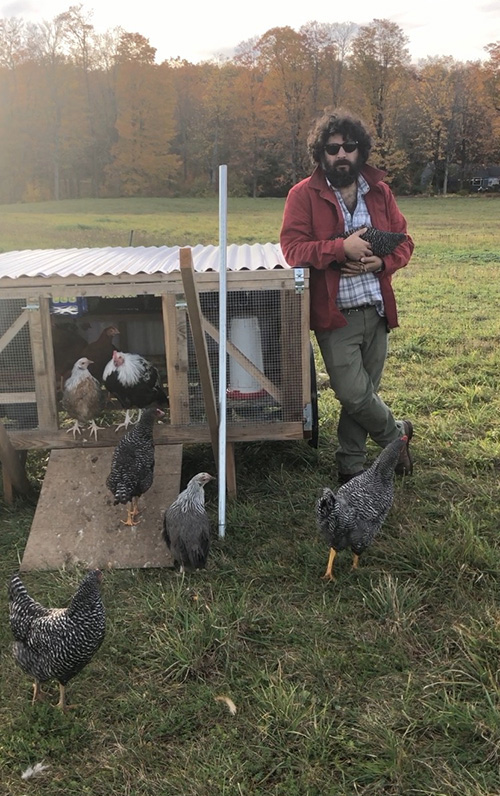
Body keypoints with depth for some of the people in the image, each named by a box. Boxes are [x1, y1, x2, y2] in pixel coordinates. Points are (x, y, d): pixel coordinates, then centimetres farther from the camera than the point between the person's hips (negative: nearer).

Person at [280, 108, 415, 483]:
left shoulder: (380, 192, 10)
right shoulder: (304, 195, -3)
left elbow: (404, 241, 13)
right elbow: (293, 248, -11)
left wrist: (382, 261, -8)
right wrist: (341, 247, -21)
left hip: (376, 312, 4)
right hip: (335, 314, -4)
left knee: (362, 396, 10)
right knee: (355, 394, -9)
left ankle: (351, 468, 27)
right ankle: (396, 432, 22)